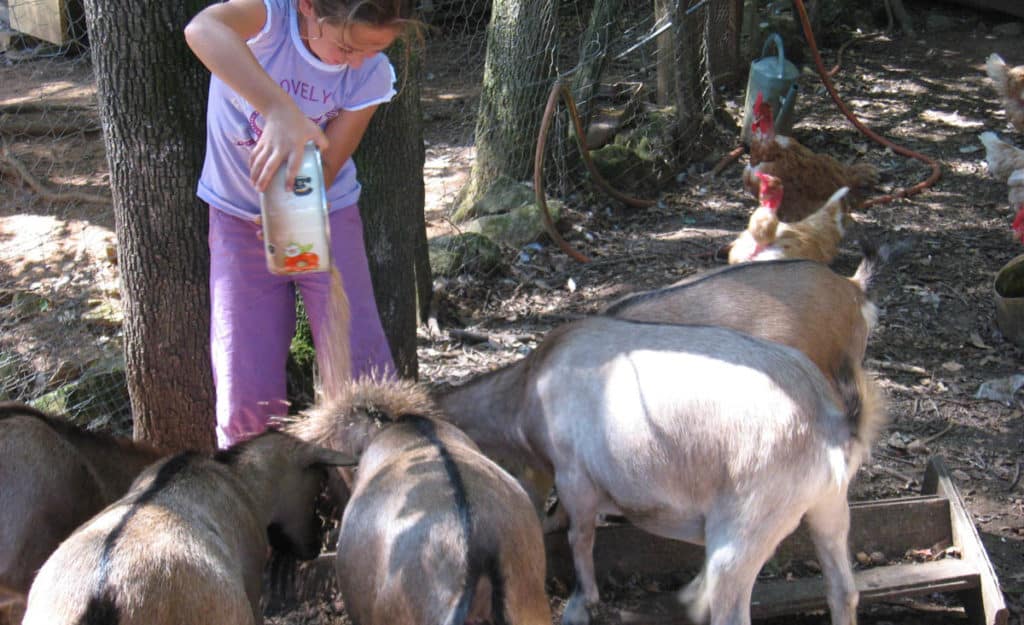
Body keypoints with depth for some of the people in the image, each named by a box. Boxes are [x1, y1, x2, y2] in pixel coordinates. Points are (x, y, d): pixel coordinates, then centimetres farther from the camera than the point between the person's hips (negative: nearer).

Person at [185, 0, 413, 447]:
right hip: (239, 219, -1)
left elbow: (326, 167, -13)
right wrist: (280, 109, -62)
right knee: (247, 395, -1)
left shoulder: (371, 74, -17)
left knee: (360, 365, -8)